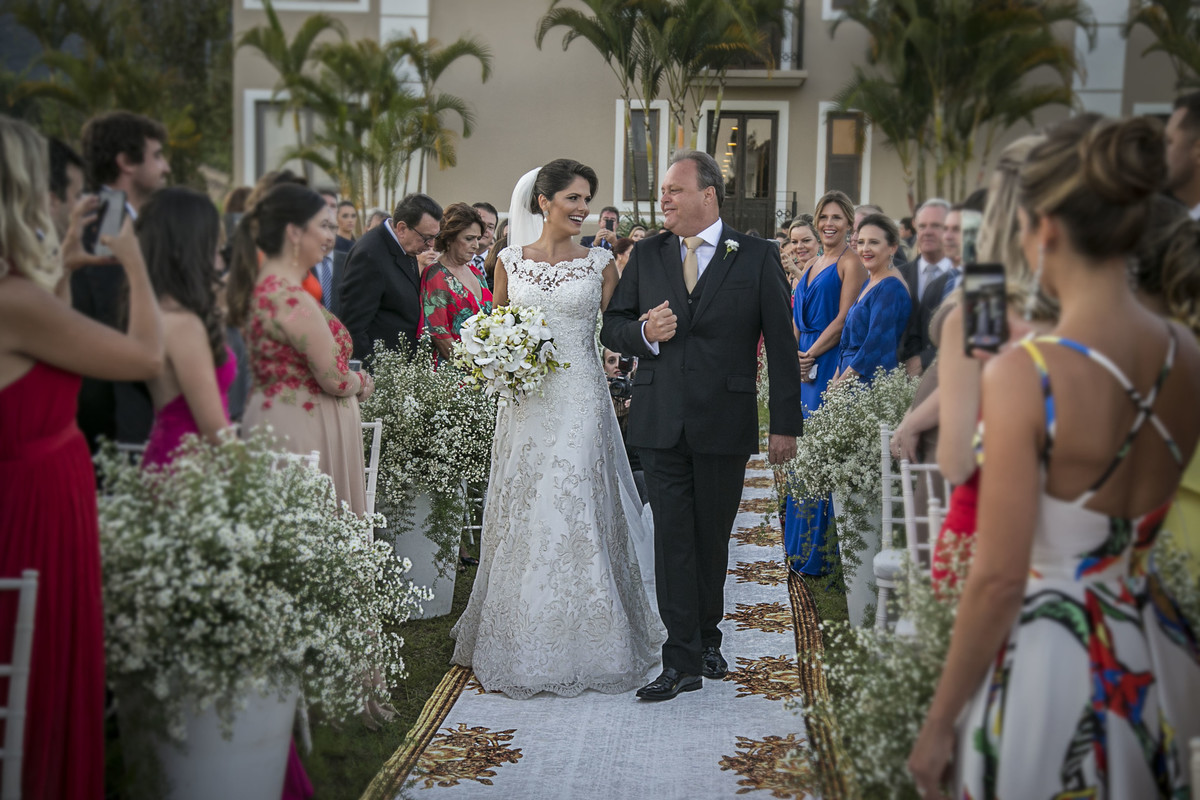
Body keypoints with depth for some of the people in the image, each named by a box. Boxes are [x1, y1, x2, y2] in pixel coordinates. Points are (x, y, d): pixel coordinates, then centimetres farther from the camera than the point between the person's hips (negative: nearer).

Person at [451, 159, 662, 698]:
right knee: (523, 519, 5)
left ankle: (584, 644, 10)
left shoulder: (600, 263, 5)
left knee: (579, 516, -2)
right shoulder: (510, 261, 7)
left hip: (581, 402, -1)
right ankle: (523, 644, 18)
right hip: (526, 404, 1)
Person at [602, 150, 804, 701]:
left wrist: (785, 424, -1)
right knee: (673, 536, -1)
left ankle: (707, 636, 30)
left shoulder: (758, 257, 0)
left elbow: (781, 345, 1)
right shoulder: (645, 256, 7)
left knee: (712, 537, 10)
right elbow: (612, 327, 12)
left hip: (725, 423, -1)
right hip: (661, 422, 1)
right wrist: (643, 332, -12)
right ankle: (683, 661, 1)